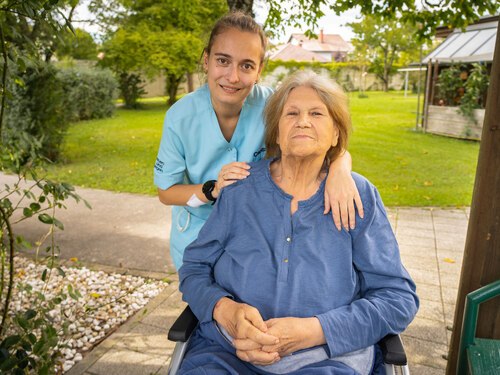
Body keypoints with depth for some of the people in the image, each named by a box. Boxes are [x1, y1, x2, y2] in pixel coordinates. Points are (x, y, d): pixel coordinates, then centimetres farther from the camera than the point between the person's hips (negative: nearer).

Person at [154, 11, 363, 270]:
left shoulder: (270, 105, -21)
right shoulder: (180, 117, -20)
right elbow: (165, 192, -11)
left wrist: (339, 169, -40)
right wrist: (213, 189, -29)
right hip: (197, 238, 0)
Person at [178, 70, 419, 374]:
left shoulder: (360, 197, 2)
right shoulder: (239, 187, 4)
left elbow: (398, 298, -1)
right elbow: (194, 268, 9)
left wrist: (310, 331, -14)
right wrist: (226, 310, -14)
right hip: (227, 350, 1)